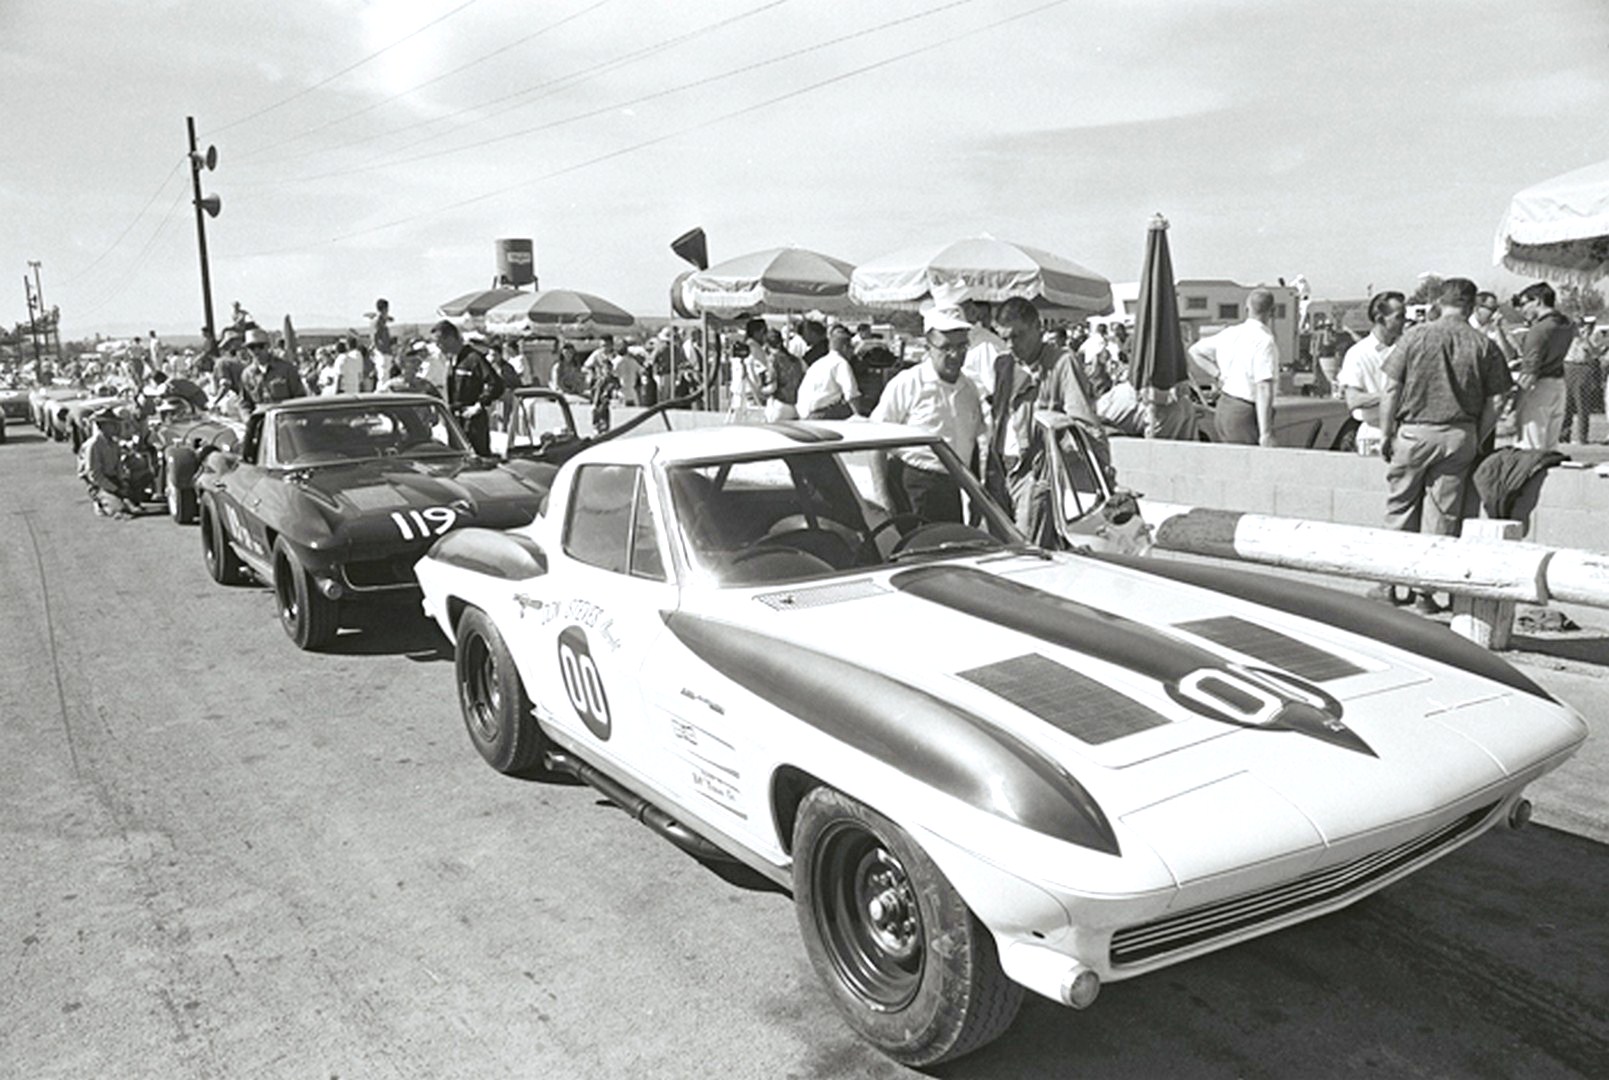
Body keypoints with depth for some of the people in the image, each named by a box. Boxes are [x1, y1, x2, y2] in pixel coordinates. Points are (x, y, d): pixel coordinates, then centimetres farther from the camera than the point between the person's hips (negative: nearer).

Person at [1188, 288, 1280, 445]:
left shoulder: (1230, 333, 7)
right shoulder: (1265, 341, -15)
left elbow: (1195, 351, 22)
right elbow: (1264, 389, -21)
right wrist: (1265, 433, -22)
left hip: (1224, 407, 8)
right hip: (1244, 414, -8)